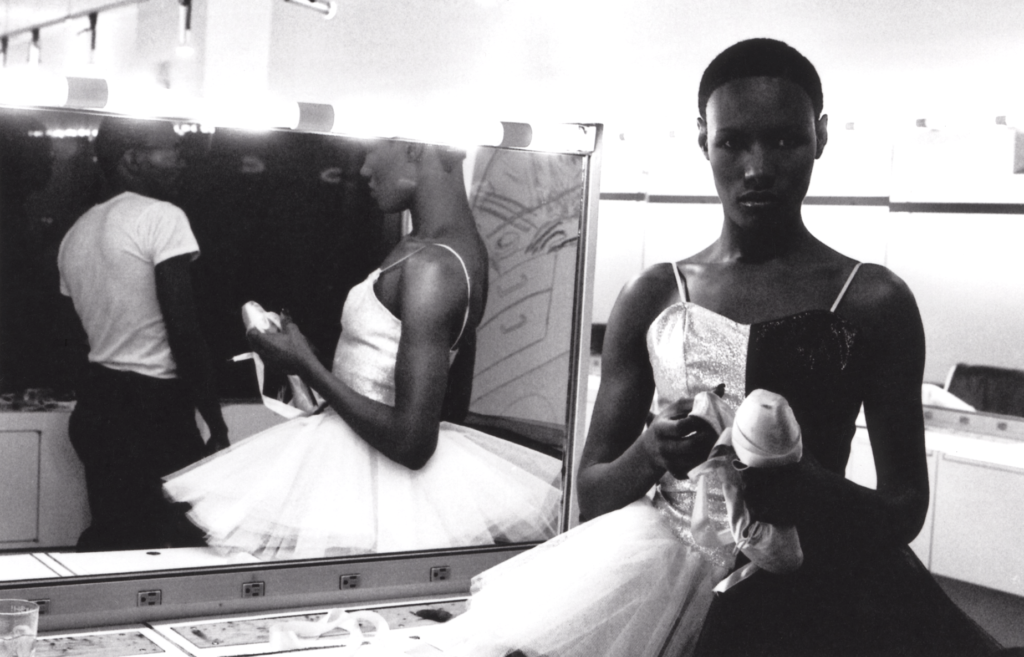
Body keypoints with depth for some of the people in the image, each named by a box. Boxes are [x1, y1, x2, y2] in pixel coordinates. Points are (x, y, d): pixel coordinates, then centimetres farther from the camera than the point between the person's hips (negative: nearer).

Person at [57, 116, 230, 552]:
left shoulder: (76, 233, 13)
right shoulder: (162, 217, -10)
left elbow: (87, 329, 15)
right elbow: (184, 333, -16)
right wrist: (217, 426, -12)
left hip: (94, 406, 8)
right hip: (154, 409, -8)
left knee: (110, 539, 12)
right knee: (178, 540, -3)